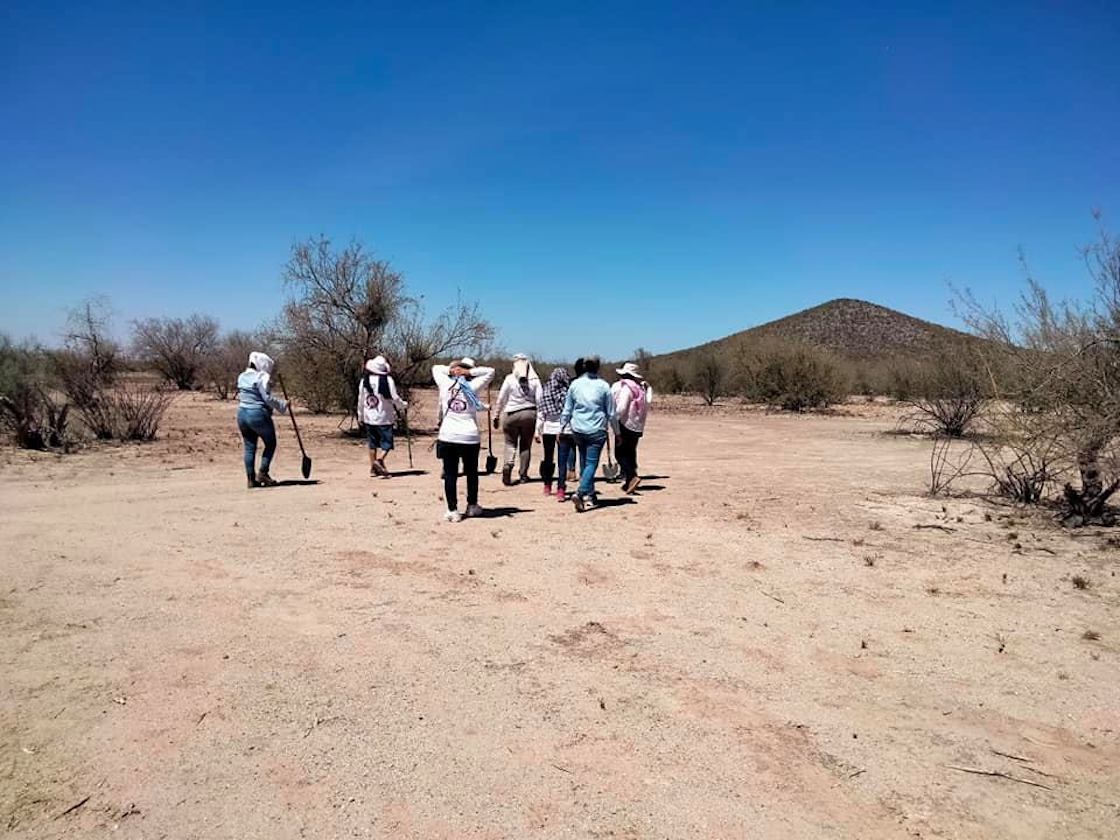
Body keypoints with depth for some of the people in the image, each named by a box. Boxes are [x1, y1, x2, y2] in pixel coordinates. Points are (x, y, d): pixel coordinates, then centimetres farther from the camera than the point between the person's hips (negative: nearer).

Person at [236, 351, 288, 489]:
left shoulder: (242, 376, 13)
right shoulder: (262, 377, -12)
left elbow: (240, 396, 17)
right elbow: (267, 398, -17)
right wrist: (283, 405, -6)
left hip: (242, 414, 8)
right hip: (258, 415, -8)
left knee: (249, 447, 10)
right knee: (270, 443, 8)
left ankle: (251, 479, 11)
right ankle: (262, 473, 3)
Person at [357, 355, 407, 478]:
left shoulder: (364, 381, 1)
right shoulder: (388, 380, -12)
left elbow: (361, 399, 7)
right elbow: (394, 398, -11)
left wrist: (360, 416, 19)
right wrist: (403, 405, 9)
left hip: (369, 417, 4)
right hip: (384, 417, -4)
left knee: (373, 443, 15)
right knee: (386, 442, 2)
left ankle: (373, 468, 18)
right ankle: (379, 460, -22)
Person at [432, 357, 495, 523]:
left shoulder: (446, 383, 3)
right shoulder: (473, 386, -1)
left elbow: (436, 368, 22)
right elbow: (490, 371, 10)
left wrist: (450, 369, 9)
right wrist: (471, 371, 1)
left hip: (448, 437, 0)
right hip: (470, 437, 0)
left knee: (450, 474, 5)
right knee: (471, 473, 17)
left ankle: (452, 510, 4)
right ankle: (472, 506, 29)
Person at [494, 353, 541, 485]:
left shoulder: (510, 379, -5)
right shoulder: (535, 380, -2)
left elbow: (501, 399, -1)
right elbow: (539, 400, -5)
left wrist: (497, 416, 9)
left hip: (511, 415, -1)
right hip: (530, 414, 2)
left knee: (510, 443, 9)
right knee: (526, 445, 12)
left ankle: (508, 464, -18)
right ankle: (523, 474, 17)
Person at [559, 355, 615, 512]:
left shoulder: (575, 384, 3)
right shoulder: (603, 386, -2)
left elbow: (567, 410, 7)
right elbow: (611, 412, 3)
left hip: (578, 430, 3)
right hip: (596, 430, -3)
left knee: (584, 462, 16)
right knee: (591, 463, -4)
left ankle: (589, 496, 22)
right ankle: (580, 492, -22)